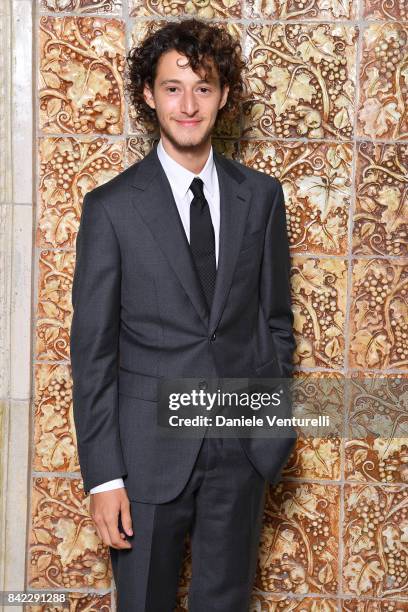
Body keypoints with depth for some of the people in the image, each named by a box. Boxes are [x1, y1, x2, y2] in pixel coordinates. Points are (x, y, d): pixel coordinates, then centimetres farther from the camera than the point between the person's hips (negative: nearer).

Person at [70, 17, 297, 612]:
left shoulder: (262, 195, 4)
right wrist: (103, 475, -9)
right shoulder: (112, 206, -5)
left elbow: (276, 316, 11)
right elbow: (92, 348, -5)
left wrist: (273, 424, 7)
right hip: (149, 451, -2)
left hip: (242, 450, 2)